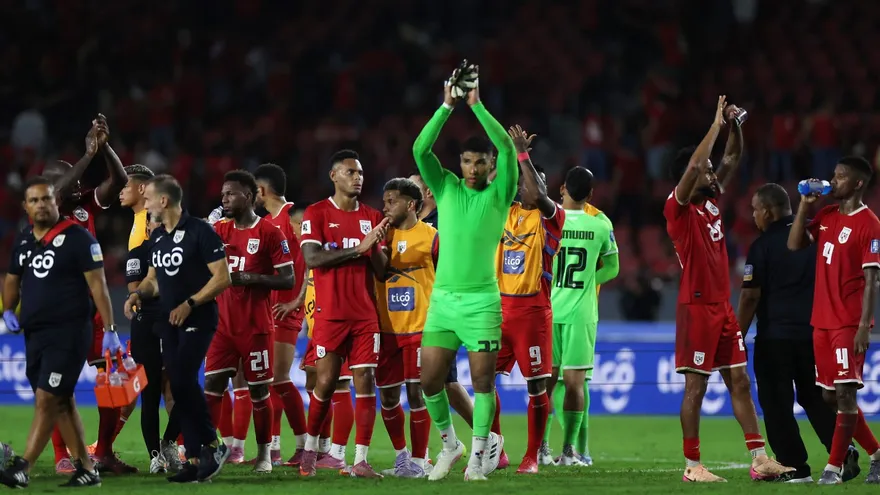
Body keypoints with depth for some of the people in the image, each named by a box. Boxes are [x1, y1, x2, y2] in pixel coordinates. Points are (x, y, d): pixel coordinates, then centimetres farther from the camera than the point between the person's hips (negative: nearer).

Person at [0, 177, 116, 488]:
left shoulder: (77, 238, -8)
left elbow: (97, 284, -9)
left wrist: (110, 330, -13)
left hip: (68, 333, -8)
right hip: (34, 334, 8)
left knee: (47, 399, -11)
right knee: (61, 402, 10)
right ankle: (86, 470, 16)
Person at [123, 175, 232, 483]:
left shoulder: (199, 232, -11)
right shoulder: (157, 237, 12)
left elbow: (222, 277, -13)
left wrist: (190, 304, -20)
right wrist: (139, 294, 2)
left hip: (198, 320, -8)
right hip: (170, 323, 8)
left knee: (183, 381, -20)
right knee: (179, 389, 3)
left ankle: (212, 446, -6)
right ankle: (195, 461, 6)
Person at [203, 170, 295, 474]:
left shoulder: (270, 233, -7)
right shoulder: (219, 231, 10)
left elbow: (288, 279, -10)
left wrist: (251, 279, -20)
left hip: (257, 328, -5)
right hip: (223, 326, 5)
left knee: (259, 391, 4)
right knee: (211, 387, -4)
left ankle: (264, 454, 15)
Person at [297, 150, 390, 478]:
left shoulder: (372, 217, 12)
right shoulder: (317, 213, 0)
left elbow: (382, 271, 11)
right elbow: (312, 259, -14)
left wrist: (377, 247, -9)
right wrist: (358, 248, -19)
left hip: (365, 314, 3)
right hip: (330, 314, -3)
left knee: (365, 382, -4)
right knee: (326, 382, -2)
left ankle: (361, 460, -5)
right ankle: (310, 448, 19)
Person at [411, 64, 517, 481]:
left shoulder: (498, 196, 1)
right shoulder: (446, 189, 8)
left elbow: (507, 148, -13)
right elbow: (421, 149, -4)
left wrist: (477, 106, -14)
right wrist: (447, 107, -11)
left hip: (481, 301, -3)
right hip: (442, 298, 3)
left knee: (482, 380, -4)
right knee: (430, 379, 1)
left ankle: (479, 453, 6)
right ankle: (448, 443, 21)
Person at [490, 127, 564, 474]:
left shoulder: (549, 218, -5)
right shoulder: (506, 212, 11)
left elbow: (539, 195, -22)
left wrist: (523, 154, -18)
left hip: (532, 310, -5)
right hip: (501, 307, 5)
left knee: (537, 384, -3)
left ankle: (532, 457, 4)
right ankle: (495, 452, 11)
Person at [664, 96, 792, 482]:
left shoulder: (712, 201, 12)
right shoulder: (678, 208, -10)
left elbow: (732, 159, 19)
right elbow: (694, 164, -25)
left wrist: (734, 126, 2)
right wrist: (716, 124, -19)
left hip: (722, 306, 8)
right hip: (697, 307, -8)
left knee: (740, 381, 6)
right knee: (696, 386, -5)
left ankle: (759, 459, 6)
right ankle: (692, 466, -1)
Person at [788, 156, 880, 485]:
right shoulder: (827, 216, 12)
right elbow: (795, 244, 11)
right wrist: (804, 205, 4)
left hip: (848, 323, -8)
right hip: (822, 321, 8)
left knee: (845, 393, -8)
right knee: (830, 396, 11)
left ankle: (835, 467, -5)